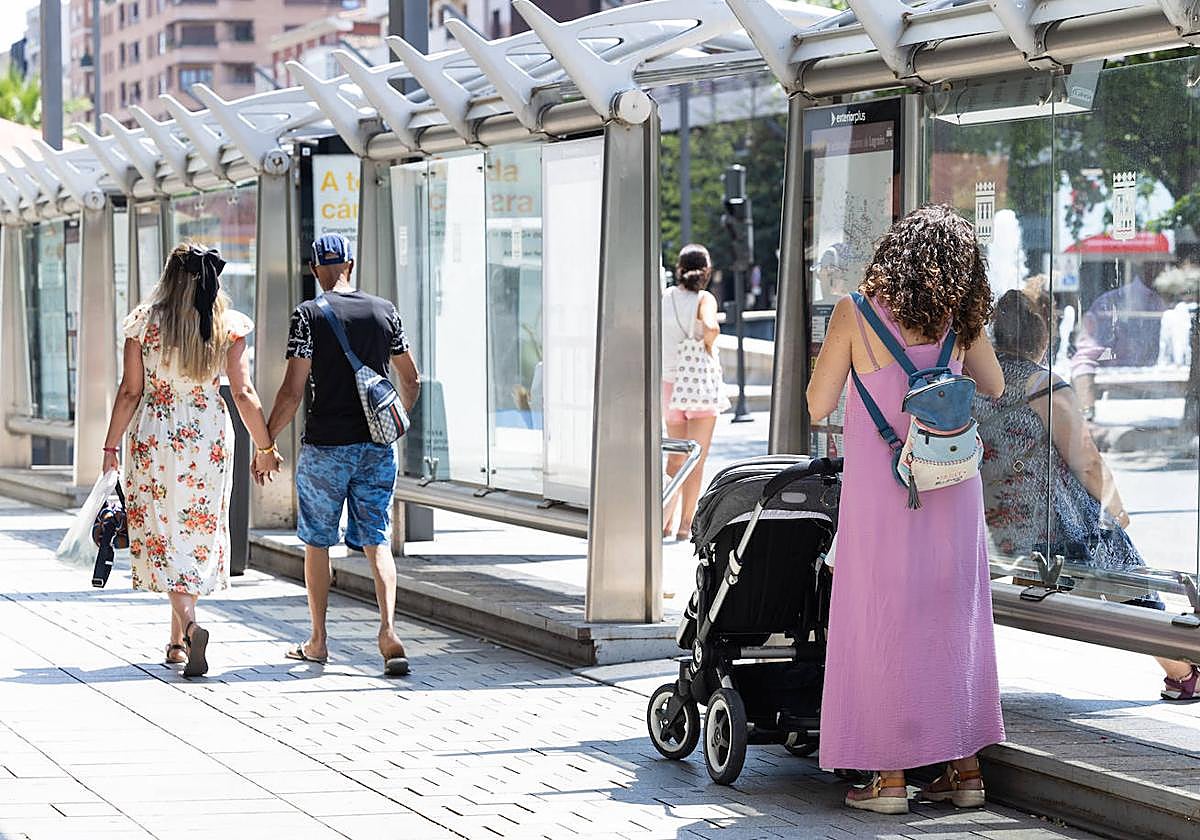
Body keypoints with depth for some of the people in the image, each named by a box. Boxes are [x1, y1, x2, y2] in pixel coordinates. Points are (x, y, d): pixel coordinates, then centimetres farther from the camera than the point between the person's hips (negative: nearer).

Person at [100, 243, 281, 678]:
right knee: (199, 534, 12)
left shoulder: (144, 322, -5)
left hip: (154, 436, -1)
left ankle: (190, 625, -22)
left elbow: (131, 391, -4)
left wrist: (111, 446, 5)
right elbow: (243, 393, -4)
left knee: (162, 533, 2)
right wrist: (265, 448, 5)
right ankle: (177, 642, 19)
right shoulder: (229, 327, -3)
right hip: (210, 438, 1)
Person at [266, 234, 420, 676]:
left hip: (325, 445, -3)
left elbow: (292, 391, -11)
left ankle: (318, 642, 18)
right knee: (376, 541, 4)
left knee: (317, 542, 11)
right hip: (377, 447, 3)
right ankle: (388, 630, -15)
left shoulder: (308, 315, -7)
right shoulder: (384, 311, 5)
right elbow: (411, 380, 13)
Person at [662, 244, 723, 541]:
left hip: (669, 384, 4)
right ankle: (685, 524, 2)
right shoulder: (704, 299, -11)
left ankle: (666, 520, 9)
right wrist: (708, 346, -11)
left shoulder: (664, 297, 2)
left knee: (676, 458, 17)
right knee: (696, 459, 4)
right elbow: (711, 328, -30)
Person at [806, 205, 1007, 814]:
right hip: (954, 490, 4)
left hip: (882, 494, -4)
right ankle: (966, 768, 18)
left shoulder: (855, 313, -10)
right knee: (956, 621, 13)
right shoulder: (959, 316, 0)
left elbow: (817, 406, -3)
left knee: (883, 625, 4)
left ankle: (890, 775, 5)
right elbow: (994, 388, 16)